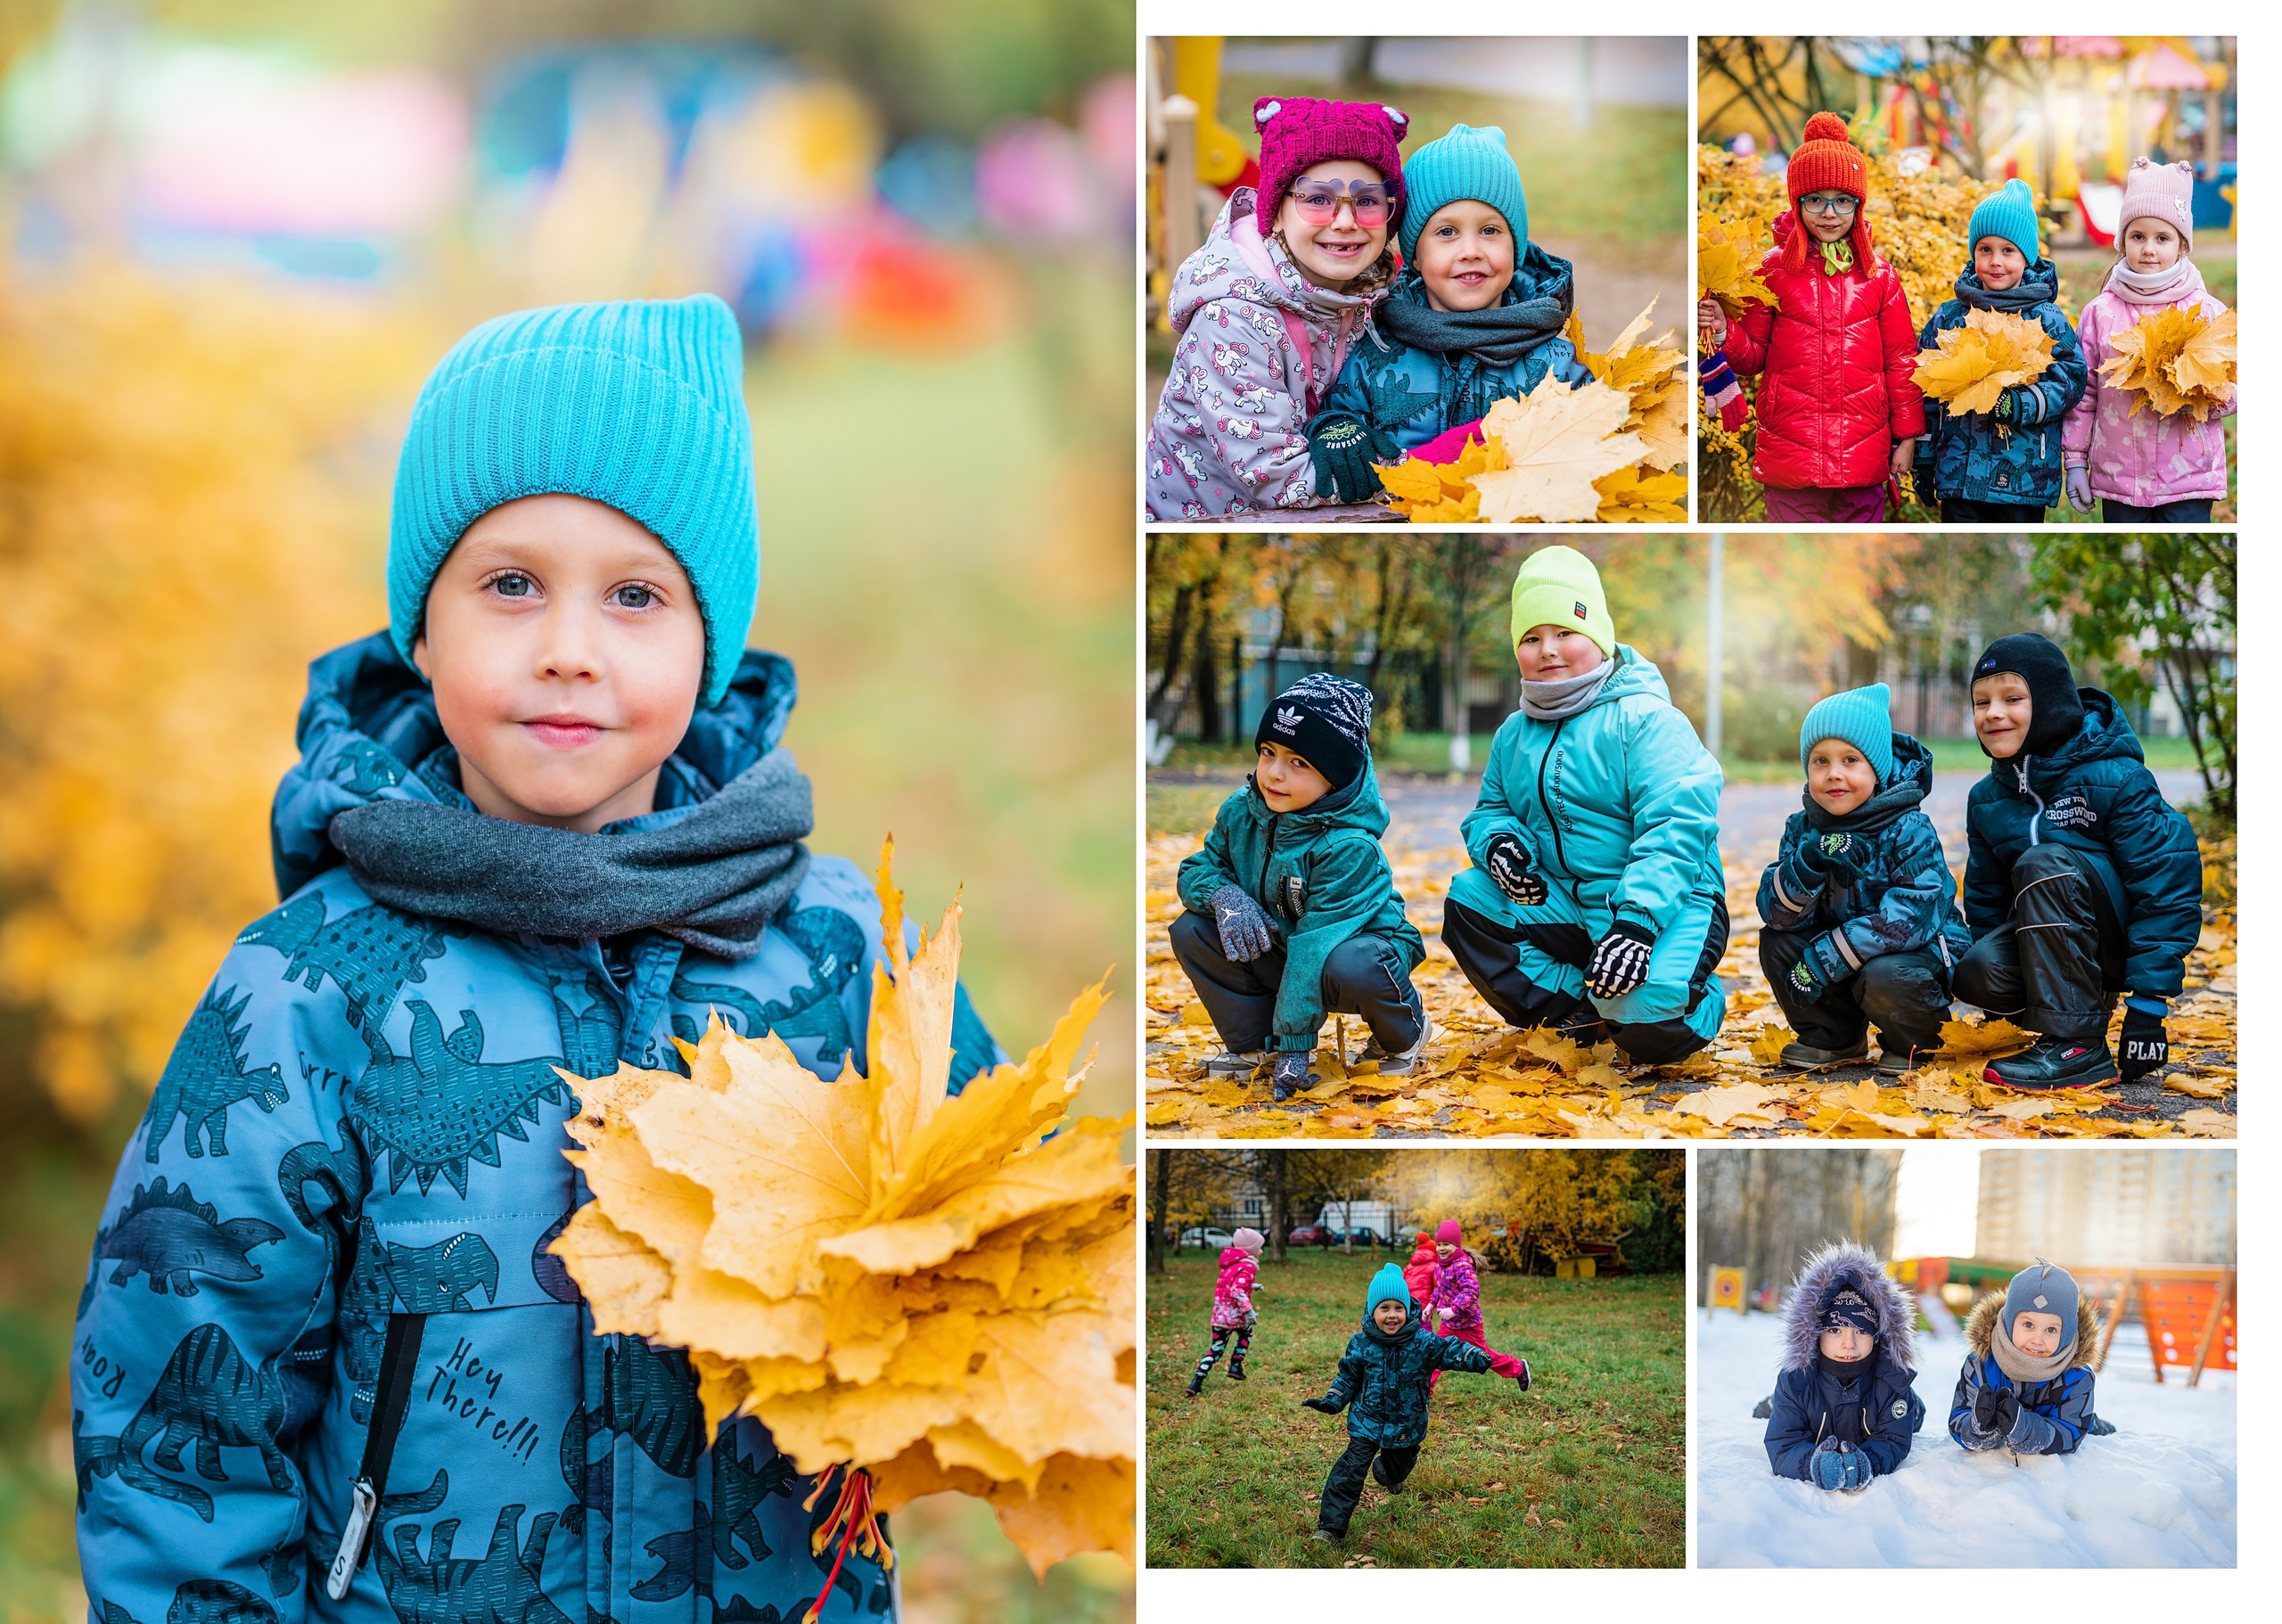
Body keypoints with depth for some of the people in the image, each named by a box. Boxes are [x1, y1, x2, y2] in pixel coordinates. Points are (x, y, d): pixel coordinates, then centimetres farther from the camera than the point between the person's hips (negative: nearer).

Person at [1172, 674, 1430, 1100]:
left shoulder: (1349, 848, -30)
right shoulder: (1241, 812, -8)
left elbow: (1315, 947, -32)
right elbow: (1195, 869, 3)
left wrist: (1295, 1041, -33)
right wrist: (1222, 893, -24)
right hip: (1279, 953, 6)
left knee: (1348, 967, -41)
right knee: (1191, 931, -13)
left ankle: (1403, 1036, -5)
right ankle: (1252, 1045, 3)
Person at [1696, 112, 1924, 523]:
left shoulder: (1878, 275, 6)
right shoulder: (1773, 270, 3)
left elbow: (1901, 360, 9)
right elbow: (1753, 358, 7)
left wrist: (1907, 435, 6)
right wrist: (1723, 333, -14)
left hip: (1863, 454, 1)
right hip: (1790, 448, -1)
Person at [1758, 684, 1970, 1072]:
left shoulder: (1910, 831, -19)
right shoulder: (1803, 829, -3)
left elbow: (1912, 915, -29)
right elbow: (1776, 912, -13)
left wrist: (1826, 958, -31)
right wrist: (1807, 863, -35)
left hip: (1919, 952, -6)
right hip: (1840, 958, 6)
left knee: (1884, 978, -35)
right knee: (1776, 943, -13)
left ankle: (1912, 1043, -1)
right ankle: (1834, 1037, 6)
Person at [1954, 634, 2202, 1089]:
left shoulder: (2115, 778, -16)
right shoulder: (1987, 799, 4)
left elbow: (2168, 886, -19)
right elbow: (1986, 898, 15)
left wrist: (2149, 1003, -23)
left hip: (2127, 942, -6)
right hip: (2052, 941, 6)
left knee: (2043, 864, -32)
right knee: (1975, 973, -26)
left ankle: (2078, 1045, -31)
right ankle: (2088, 1003, 4)